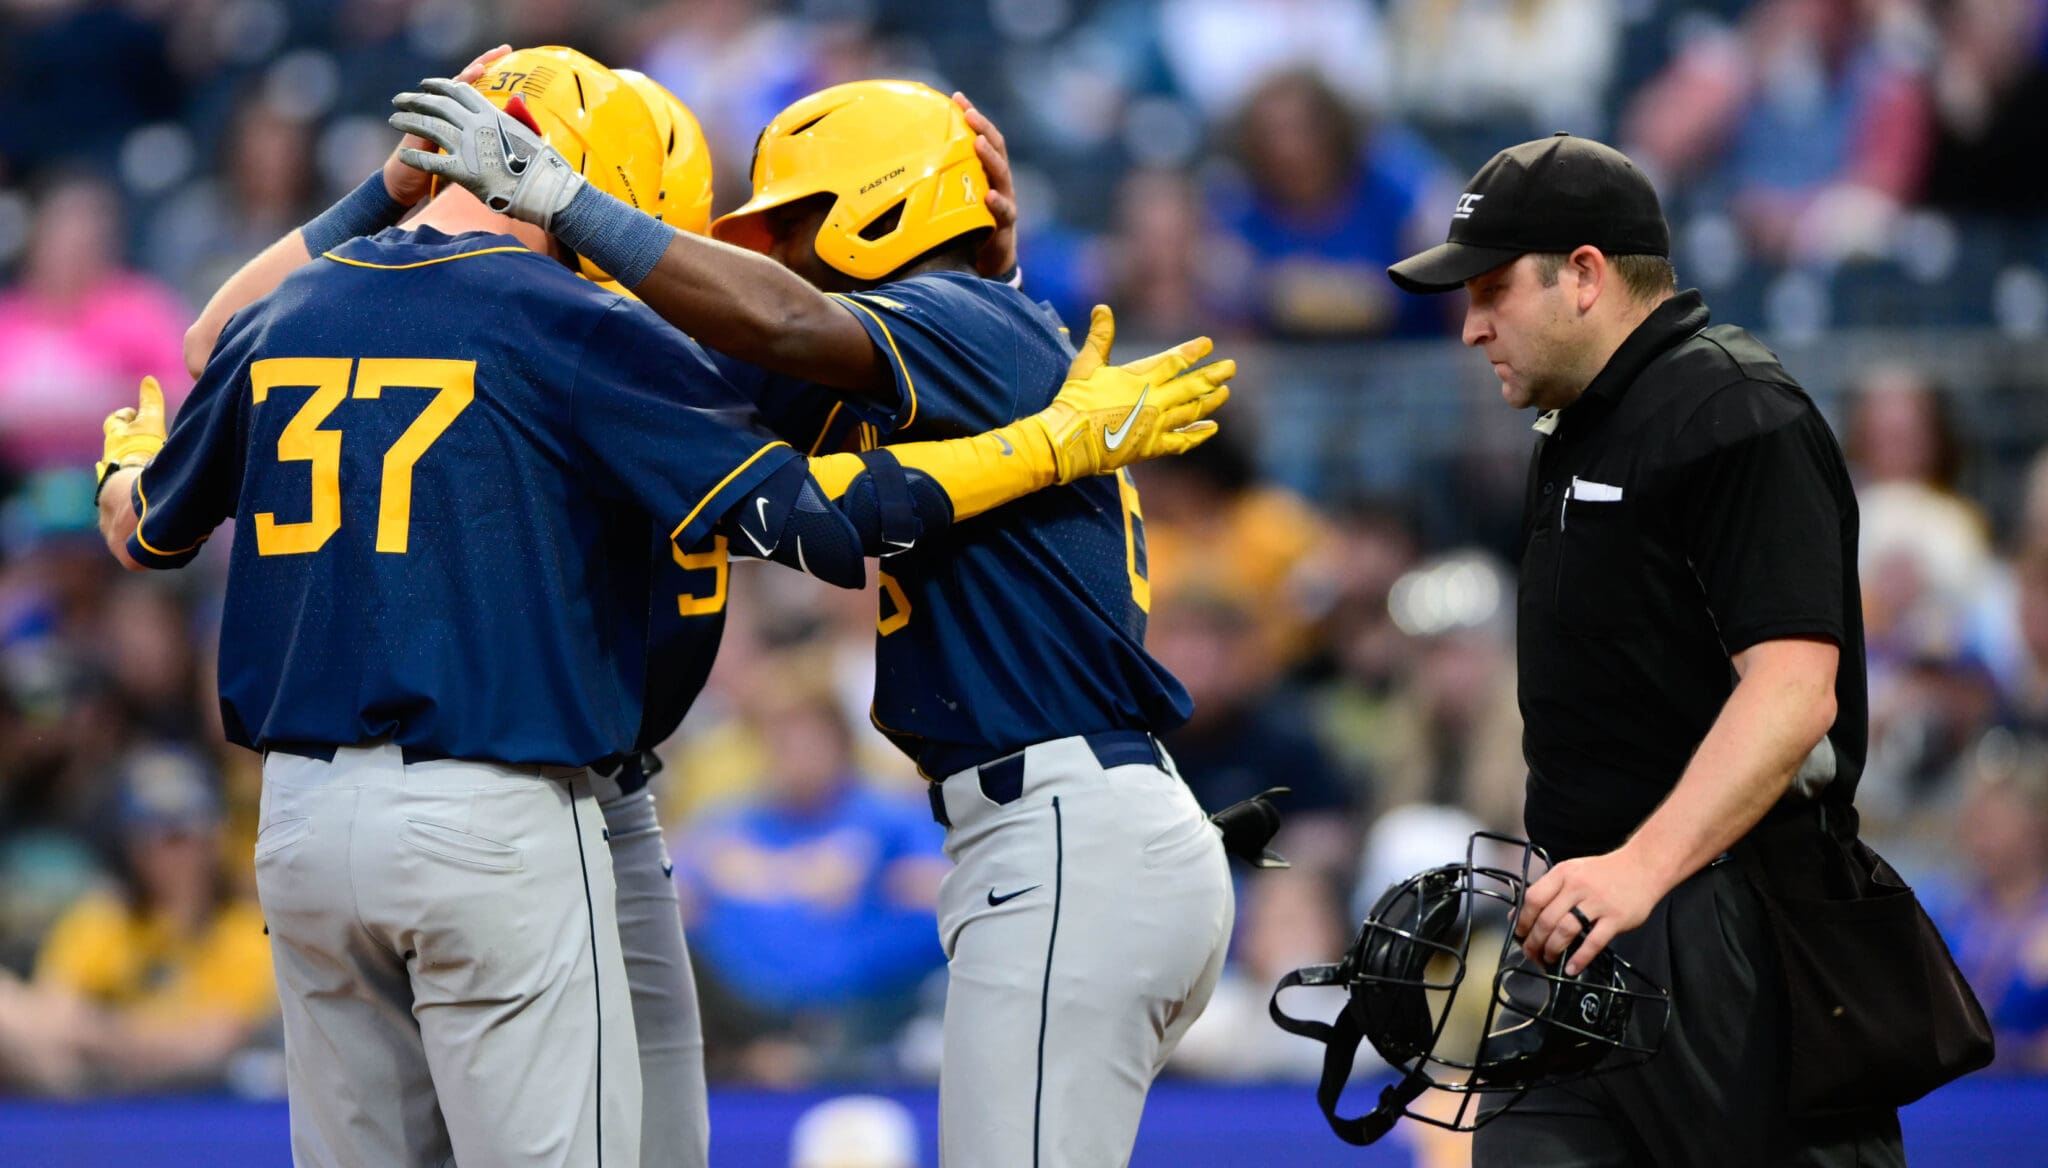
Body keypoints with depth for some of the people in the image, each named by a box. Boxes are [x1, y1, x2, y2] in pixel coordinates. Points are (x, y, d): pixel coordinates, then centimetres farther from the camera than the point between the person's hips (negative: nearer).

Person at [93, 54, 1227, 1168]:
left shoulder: (280, 319, 11)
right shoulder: (571, 329, -7)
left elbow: (146, 533, 26)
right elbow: (814, 518, -13)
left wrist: (127, 461, 51)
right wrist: (1065, 438, -6)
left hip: (299, 818, 6)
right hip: (490, 823, -6)